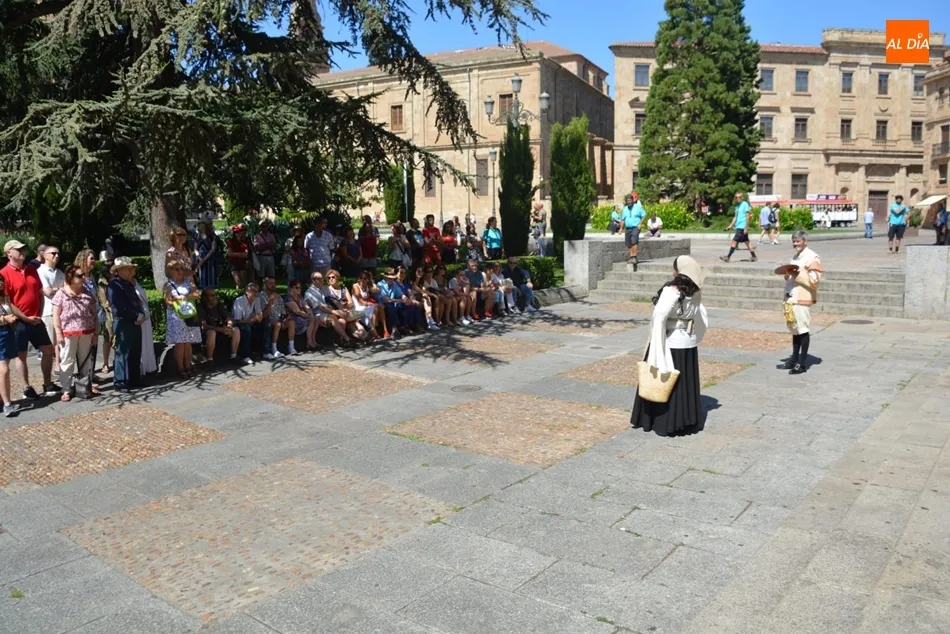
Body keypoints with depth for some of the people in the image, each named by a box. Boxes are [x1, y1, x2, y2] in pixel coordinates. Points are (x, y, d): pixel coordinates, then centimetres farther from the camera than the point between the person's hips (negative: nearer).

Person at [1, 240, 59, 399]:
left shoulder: (32, 270, 8)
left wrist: (40, 314, 4)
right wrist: (25, 318, -14)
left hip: (36, 320, 6)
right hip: (19, 322, -6)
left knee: (48, 350, 9)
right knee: (21, 355, 6)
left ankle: (47, 384, 21)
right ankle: (27, 388, 15)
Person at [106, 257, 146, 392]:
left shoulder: (128, 284, 20)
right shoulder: (114, 285, -9)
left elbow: (136, 301, 19)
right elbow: (120, 307, -18)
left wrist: (141, 314, -1)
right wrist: (136, 316, -13)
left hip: (135, 323, 9)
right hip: (123, 323, -9)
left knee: (136, 353, 12)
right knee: (123, 353, -6)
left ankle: (134, 380, 22)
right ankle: (121, 383, 0)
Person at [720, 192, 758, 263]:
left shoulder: (745, 204, -9)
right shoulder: (737, 206, 16)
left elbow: (747, 216, -12)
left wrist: (746, 228, -16)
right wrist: (731, 225, 16)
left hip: (742, 227, -9)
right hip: (738, 227, 9)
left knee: (734, 241, -10)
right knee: (747, 241, 11)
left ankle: (728, 257, -9)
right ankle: (754, 256, 16)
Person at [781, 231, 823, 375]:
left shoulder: (812, 258, -8)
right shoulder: (795, 257, 19)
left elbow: (815, 280, -16)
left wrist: (798, 275, -22)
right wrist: (788, 276, 9)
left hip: (803, 299, -8)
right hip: (791, 298, 8)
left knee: (803, 330, -3)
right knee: (794, 329, 13)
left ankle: (802, 363, 2)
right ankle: (794, 360, 20)